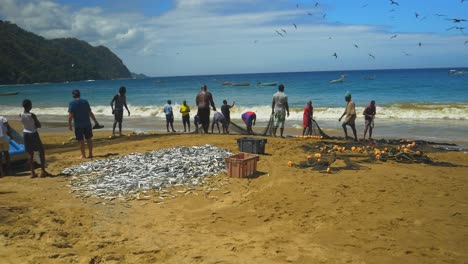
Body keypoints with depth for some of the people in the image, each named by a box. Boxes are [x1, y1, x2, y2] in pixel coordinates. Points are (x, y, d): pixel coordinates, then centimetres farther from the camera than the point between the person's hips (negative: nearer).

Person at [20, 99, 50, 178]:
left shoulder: (21, 115, -4)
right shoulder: (32, 115, -21)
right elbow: (39, 125, -12)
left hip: (25, 134, 6)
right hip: (33, 134, -6)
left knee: (31, 154, 14)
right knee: (41, 152, 7)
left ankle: (32, 173, 13)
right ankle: (43, 171, 2)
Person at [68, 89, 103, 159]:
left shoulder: (72, 103, -7)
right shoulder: (85, 102, 4)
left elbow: (70, 115, -14)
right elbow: (90, 113, 4)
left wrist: (69, 124, -7)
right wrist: (96, 122, 10)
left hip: (78, 125, -3)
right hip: (87, 123, 3)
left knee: (80, 140, 5)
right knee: (89, 139, 12)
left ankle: (83, 155, 9)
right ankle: (90, 154, 17)